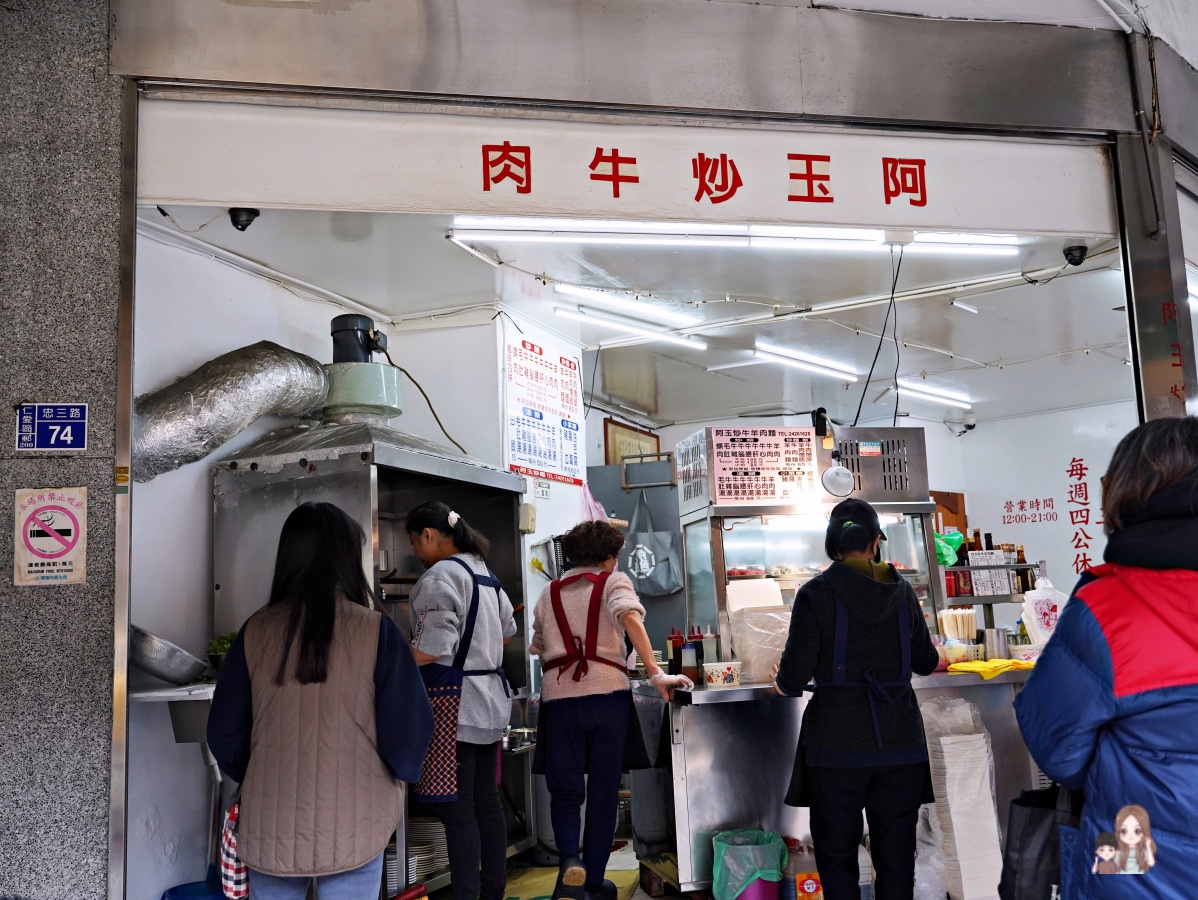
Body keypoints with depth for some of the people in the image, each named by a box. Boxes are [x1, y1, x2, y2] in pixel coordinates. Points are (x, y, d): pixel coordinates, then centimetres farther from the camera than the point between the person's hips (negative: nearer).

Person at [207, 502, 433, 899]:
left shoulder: (256, 630, -5)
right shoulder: (375, 631, -12)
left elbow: (224, 732, 1)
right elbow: (408, 731, -11)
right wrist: (398, 772, 11)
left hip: (270, 824, 2)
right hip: (352, 826, -2)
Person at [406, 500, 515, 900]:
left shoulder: (441, 575, -15)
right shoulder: (485, 573, 13)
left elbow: (431, 650, -21)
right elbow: (506, 631, 26)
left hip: (455, 703, -9)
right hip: (490, 698, 9)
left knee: (457, 809, -4)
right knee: (487, 801, 14)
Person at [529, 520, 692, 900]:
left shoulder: (549, 593, 18)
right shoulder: (613, 581, 7)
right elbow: (629, 616, -14)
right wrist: (655, 673, -20)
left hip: (558, 697, 2)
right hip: (607, 694, -2)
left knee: (565, 792, 11)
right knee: (604, 795, 11)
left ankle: (570, 859, -13)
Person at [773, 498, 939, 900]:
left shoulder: (816, 593, -7)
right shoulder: (902, 592, 4)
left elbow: (793, 678, -10)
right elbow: (925, 663, 18)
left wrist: (783, 681, 13)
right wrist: (939, 659, 41)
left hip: (836, 744, -3)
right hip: (900, 741, 3)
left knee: (837, 859, 10)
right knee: (896, 859, 12)